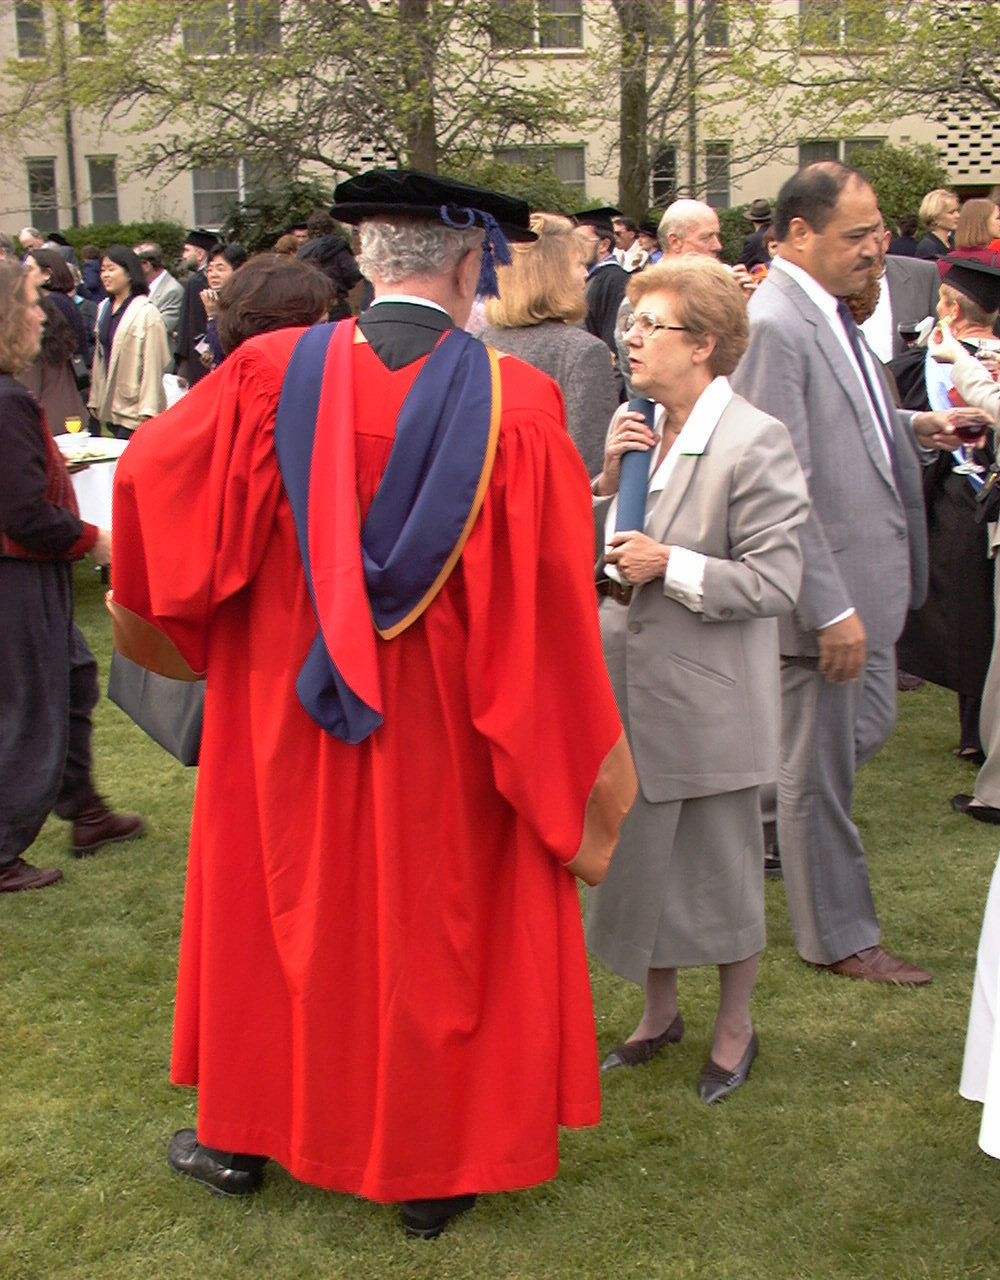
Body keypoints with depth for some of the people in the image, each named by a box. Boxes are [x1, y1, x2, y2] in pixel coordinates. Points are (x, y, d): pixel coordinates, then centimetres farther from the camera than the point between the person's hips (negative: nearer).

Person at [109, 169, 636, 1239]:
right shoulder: (516, 403, -15)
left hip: (286, 725, 2)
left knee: (276, 909, 20)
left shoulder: (270, 376, -11)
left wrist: (146, 611, 13)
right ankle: (430, 1167, 30)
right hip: (443, 747, -1)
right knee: (435, 926, 15)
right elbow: (552, 596, -15)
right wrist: (584, 766, -2)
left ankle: (245, 1133, 38)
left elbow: (148, 470, -7)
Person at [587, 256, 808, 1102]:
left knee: (722, 869, 10)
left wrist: (670, 566, -22)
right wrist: (607, 482, -7)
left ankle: (735, 1025, 31)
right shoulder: (634, 427, 5)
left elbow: (776, 582, -17)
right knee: (641, 860, 17)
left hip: (709, 701, -6)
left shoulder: (754, 443, -15)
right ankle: (660, 1011, 38)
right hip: (632, 689, 6)